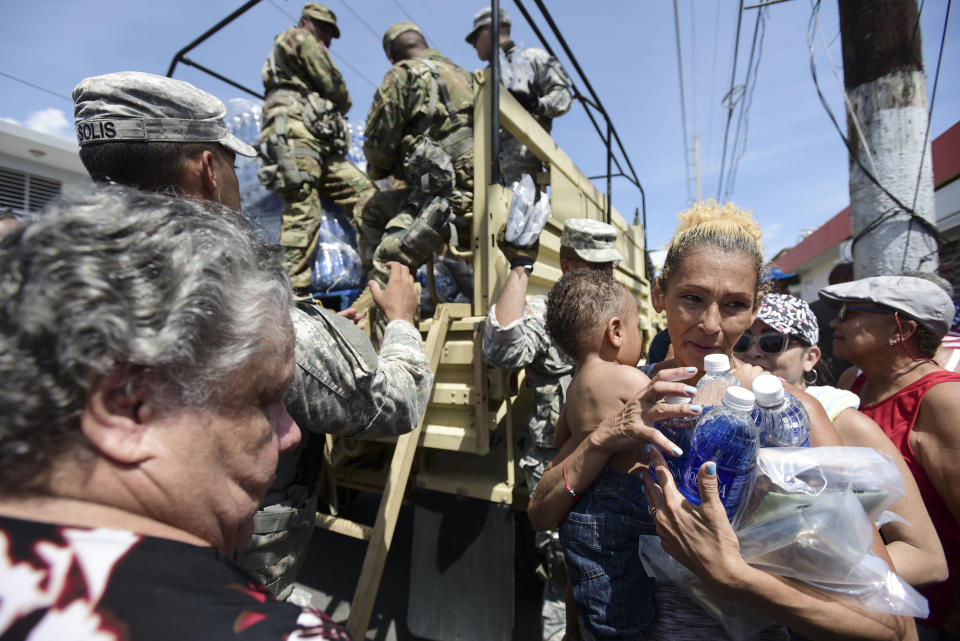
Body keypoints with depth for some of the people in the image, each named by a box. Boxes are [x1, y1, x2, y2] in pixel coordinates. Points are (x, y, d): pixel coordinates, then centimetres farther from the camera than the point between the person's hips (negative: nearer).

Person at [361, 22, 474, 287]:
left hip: (446, 192, -9)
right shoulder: (464, 76, 24)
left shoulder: (403, 75, 1)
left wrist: (379, 171, 24)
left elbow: (378, 143, 0)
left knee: (388, 261, -14)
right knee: (372, 213, 20)